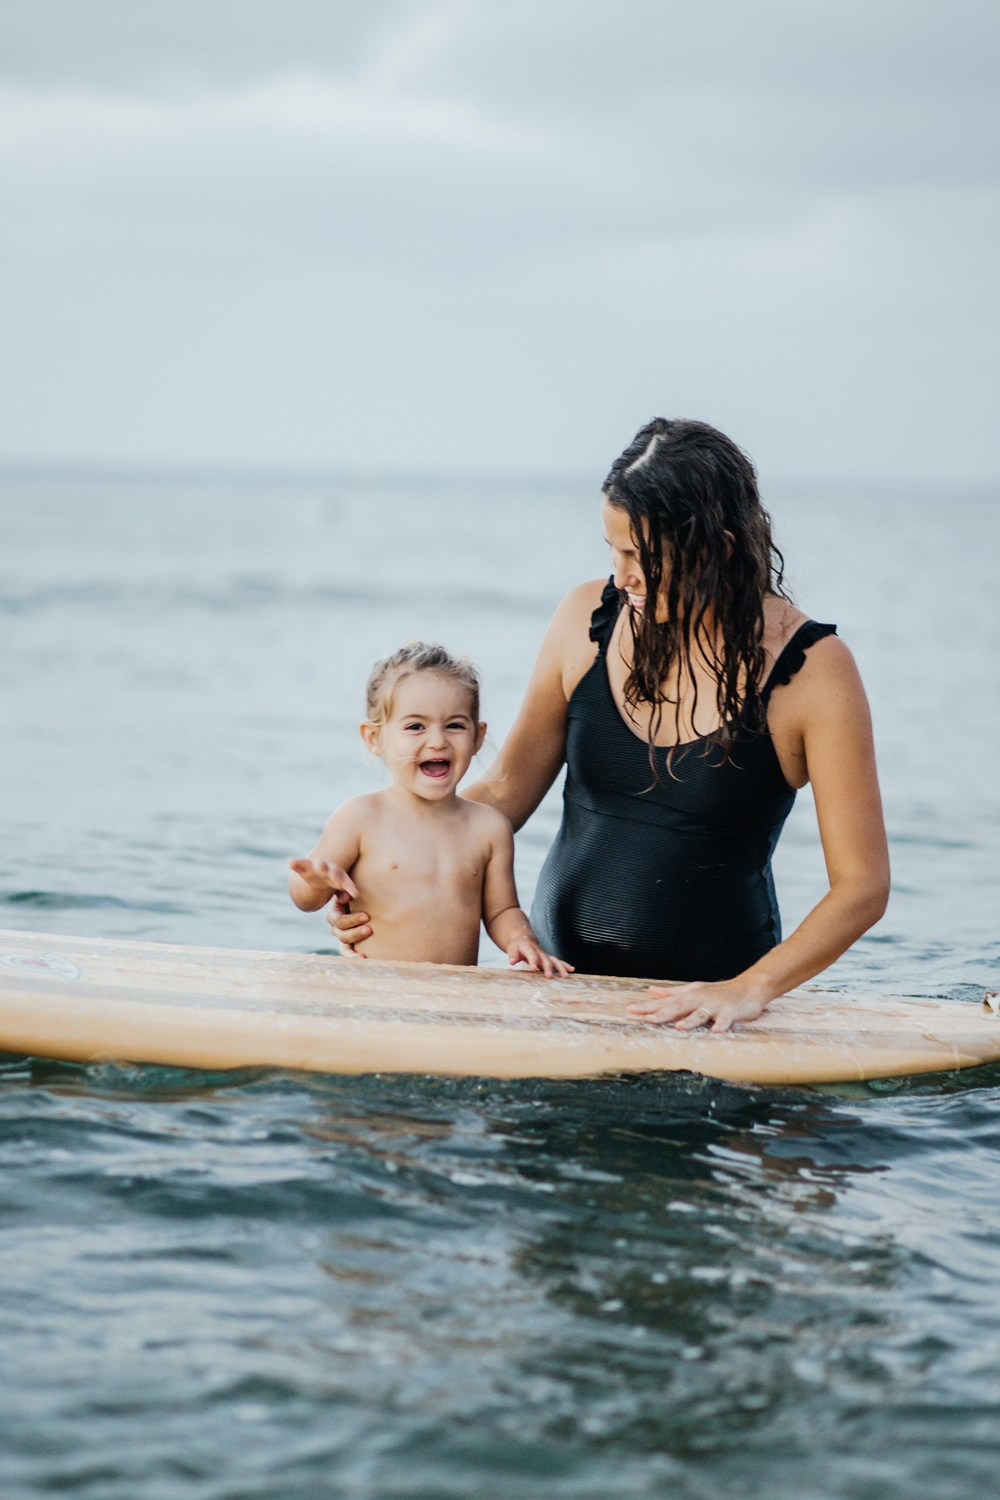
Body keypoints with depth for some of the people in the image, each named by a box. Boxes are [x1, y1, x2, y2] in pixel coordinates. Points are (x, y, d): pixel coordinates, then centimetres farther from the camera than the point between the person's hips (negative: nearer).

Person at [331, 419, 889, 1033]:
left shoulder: (811, 670, -11)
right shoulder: (590, 618, 1)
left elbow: (861, 885, -11)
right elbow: (508, 788, 11)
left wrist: (751, 989, -25)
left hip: (705, 998, -3)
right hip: (562, 970, 3)